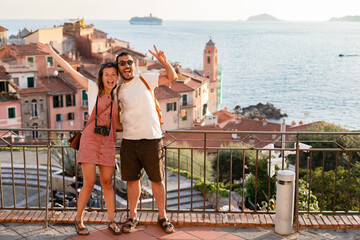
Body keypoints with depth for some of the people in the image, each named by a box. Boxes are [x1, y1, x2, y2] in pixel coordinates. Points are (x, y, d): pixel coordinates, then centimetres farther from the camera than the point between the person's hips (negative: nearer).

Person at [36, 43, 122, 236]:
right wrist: (52, 52, -1)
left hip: (108, 144, 3)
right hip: (89, 140, -3)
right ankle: (78, 220, 13)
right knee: (89, 183, -5)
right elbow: (71, 70, 0)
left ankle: (112, 222, 17)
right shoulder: (93, 88, 2)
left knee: (107, 183, 5)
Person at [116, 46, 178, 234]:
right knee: (132, 179, 9)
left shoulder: (145, 79, 4)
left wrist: (163, 61, -14)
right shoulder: (118, 91, 11)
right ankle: (132, 217, 25)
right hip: (129, 141, 3)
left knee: (157, 179, 5)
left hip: (152, 140, -2)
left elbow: (172, 77, 2)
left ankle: (162, 217, 20)